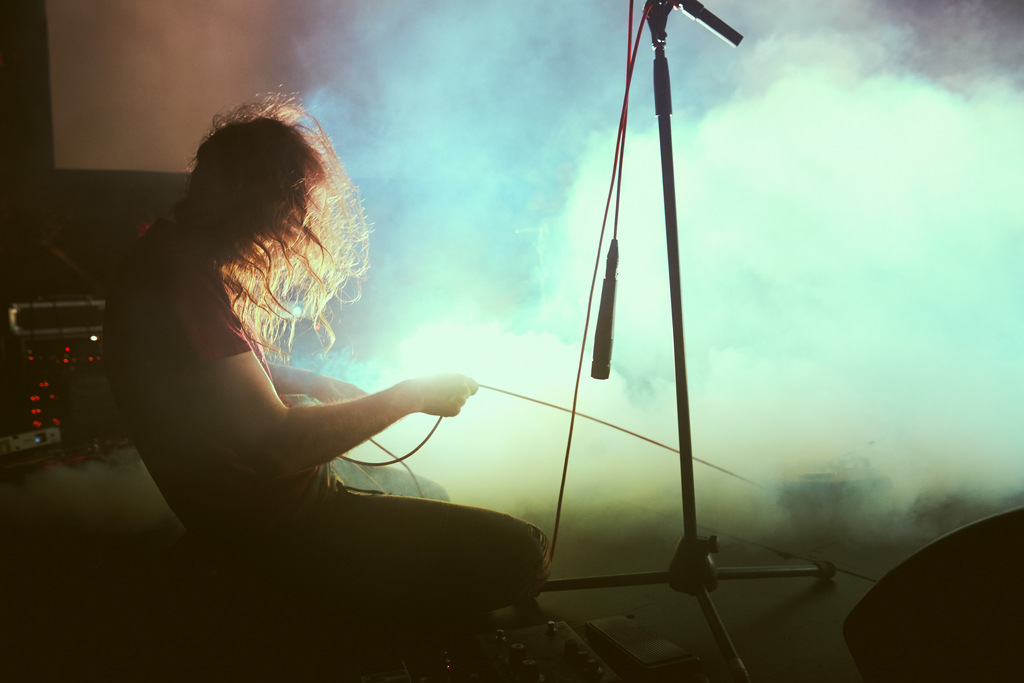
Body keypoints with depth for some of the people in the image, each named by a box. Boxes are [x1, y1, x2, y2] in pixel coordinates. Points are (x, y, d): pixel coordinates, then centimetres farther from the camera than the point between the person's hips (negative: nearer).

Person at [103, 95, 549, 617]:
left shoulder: (171, 252, 6)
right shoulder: (182, 286, -27)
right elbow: (278, 445, -31)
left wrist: (315, 385, 11)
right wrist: (410, 395, -19)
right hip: (268, 522, -11)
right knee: (517, 554, -17)